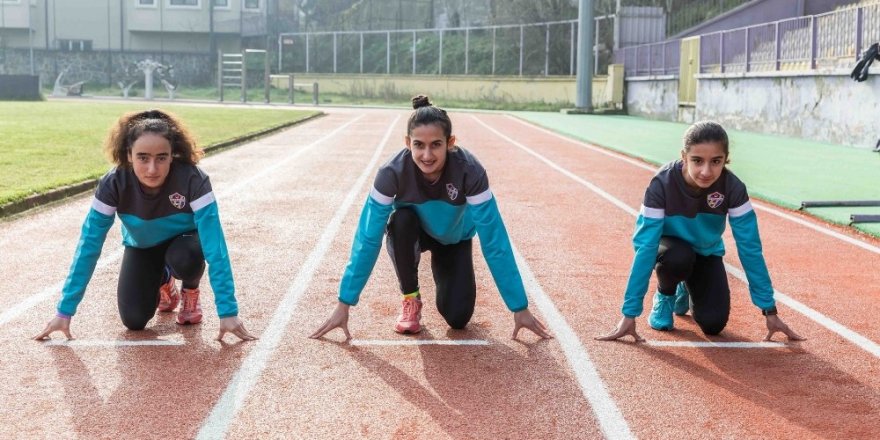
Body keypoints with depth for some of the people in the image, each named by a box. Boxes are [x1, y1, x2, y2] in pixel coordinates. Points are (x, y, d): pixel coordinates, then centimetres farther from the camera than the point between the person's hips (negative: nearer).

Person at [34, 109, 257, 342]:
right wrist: (65, 311, -30)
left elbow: (214, 244, -40)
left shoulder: (193, 179, -38)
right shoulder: (114, 183, -32)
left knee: (185, 259, -37)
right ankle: (163, 282, 22)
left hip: (183, 240, -2)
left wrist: (228, 312, -44)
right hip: (142, 246, 2)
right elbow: (89, 245, -28)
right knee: (133, 320, -12)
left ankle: (190, 291, 1)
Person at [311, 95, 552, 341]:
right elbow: (368, 240, -32)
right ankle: (411, 300, -10)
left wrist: (520, 308, -32)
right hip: (412, 233, 0)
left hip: (454, 239, 0)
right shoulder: (392, 173, -35)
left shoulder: (469, 171, -36)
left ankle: (442, 270, 19)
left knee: (457, 318, -15)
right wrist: (344, 304, -34)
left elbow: (494, 240, -33)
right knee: (400, 221, -36)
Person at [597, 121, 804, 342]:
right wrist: (630, 313, -37)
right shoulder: (663, 183, -34)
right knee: (678, 258, -38)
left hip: (705, 251, 2)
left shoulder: (733, 188, -28)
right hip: (669, 245, -2)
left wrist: (769, 310, -22)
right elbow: (646, 246, -34)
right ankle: (664, 295, -2)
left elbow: (749, 248, -22)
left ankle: (686, 289, 20)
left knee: (713, 324, -15)